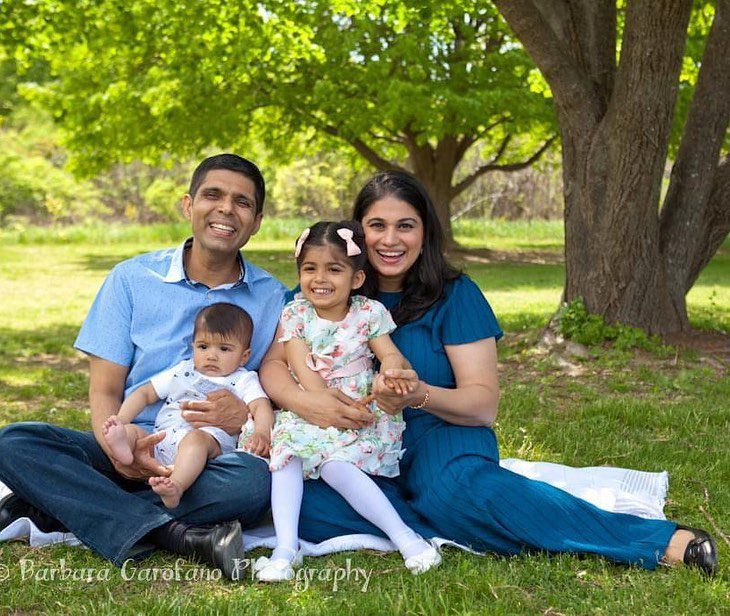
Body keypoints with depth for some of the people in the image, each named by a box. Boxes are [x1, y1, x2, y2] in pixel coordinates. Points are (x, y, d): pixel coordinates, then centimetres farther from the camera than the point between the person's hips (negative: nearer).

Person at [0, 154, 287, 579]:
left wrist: (247, 417, -21)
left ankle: (49, 507, -25)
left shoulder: (273, 299, 5)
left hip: (208, 462, 0)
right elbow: (104, 390, 1)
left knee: (256, 480, -35)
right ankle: (176, 535, -35)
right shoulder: (132, 279, 5)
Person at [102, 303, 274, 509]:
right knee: (131, 430, -16)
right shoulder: (182, 372, 28)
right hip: (161, 441, 5)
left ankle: (176, 487, -57)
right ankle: (124, 447, -49)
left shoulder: (242, 381, 16)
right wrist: (120, 421, 10)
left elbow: (261, 406, 0)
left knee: (195, 437, -36)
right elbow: (145, 393, 28)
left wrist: (261, 431, -24)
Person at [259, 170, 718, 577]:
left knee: (457, 488, -38)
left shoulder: (454, 295, -2)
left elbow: (483, 403, -7)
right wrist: (303, 401, -27)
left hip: (437, 434, -2)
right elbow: (273, 364, -3)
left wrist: (419, 396, -29)